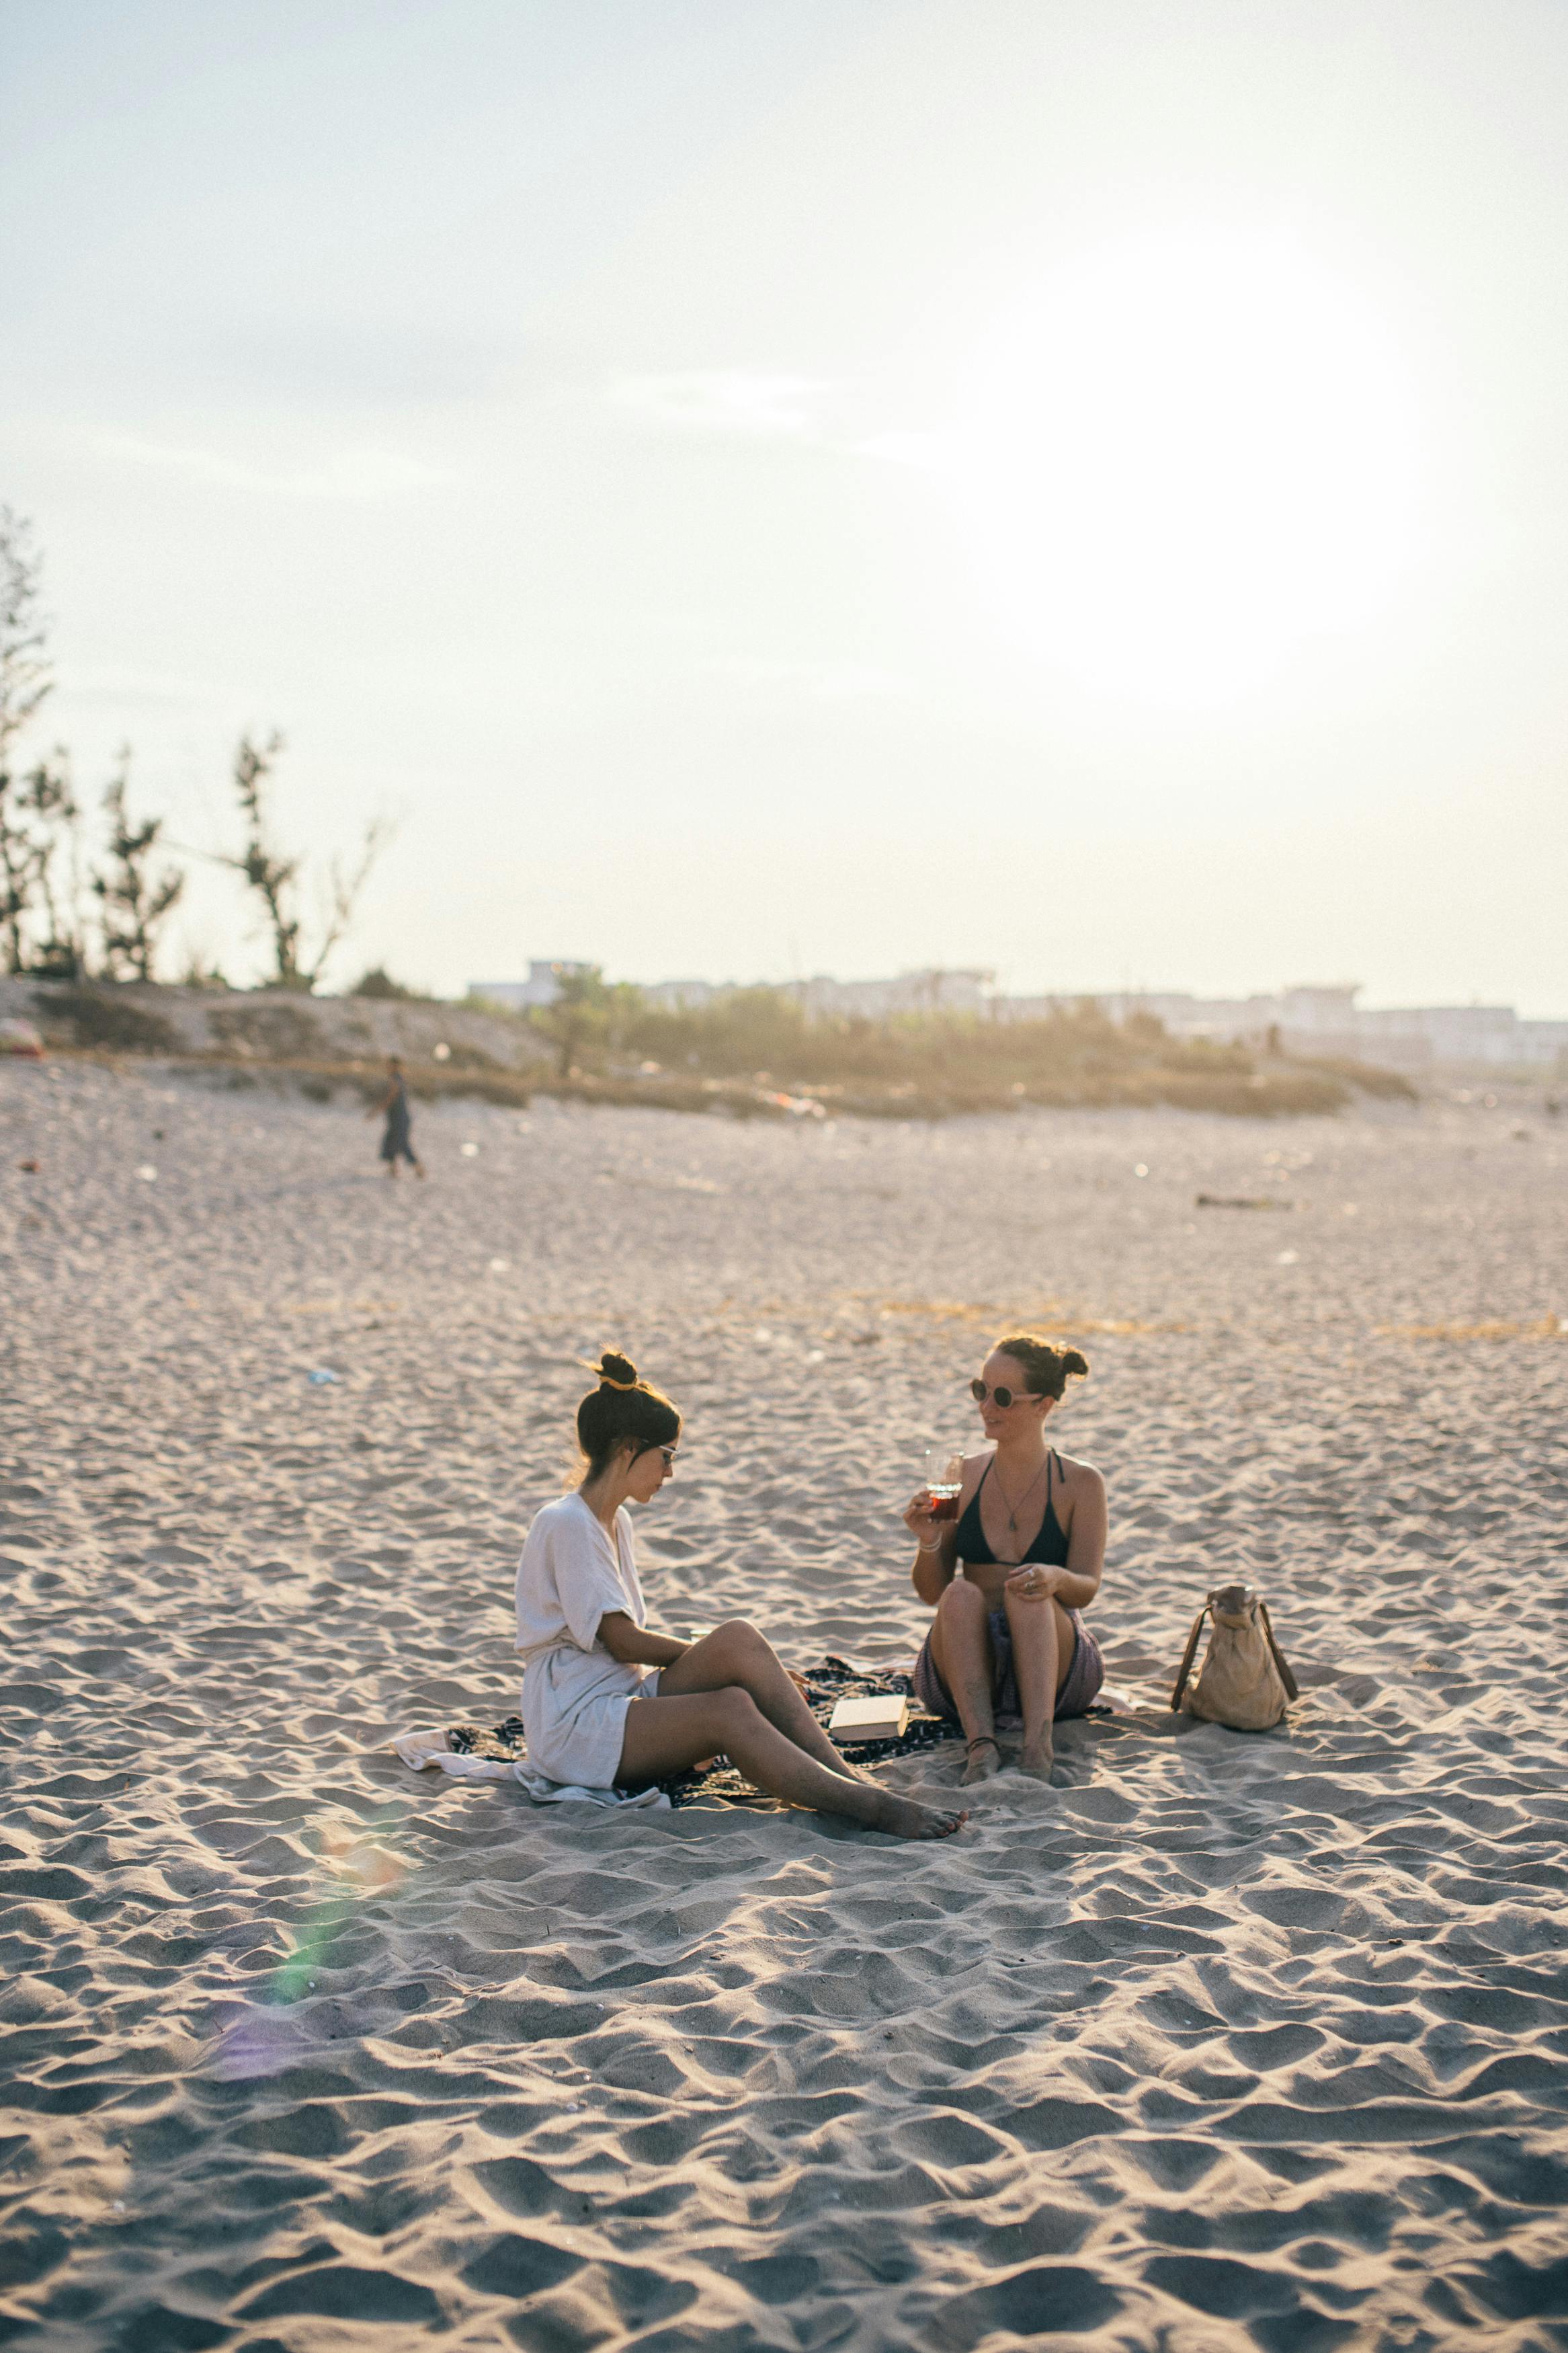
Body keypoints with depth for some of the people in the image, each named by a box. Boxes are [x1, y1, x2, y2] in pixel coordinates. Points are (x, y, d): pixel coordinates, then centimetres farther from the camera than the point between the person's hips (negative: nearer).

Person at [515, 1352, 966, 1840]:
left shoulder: (614, 1521, 18)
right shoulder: (565, 1524, -12)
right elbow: (620, 1640, -14)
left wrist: (723, 1655, 1)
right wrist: (711, 1658, -5)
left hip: (626, 1696, 8)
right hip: (573, 1729, -8)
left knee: (739, 1638, -19)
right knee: (728, 1709, -32)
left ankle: (850, 1779, -27)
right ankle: (868, 1807, -40)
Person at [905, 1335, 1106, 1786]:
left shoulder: (1081, 1484, 1)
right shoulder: (962, 1477, 7)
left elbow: (1086, 1590, -10)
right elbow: (932, 1593, 6)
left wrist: (1056, 1578, -34)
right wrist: (929, 1545, -16)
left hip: (1055, 1665, -2)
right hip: (963, 1670, 2)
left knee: (1027, 1590, -31)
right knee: (962, 1594, -29)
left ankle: (1038, 1744, -48)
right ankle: (981, 1745, -47)